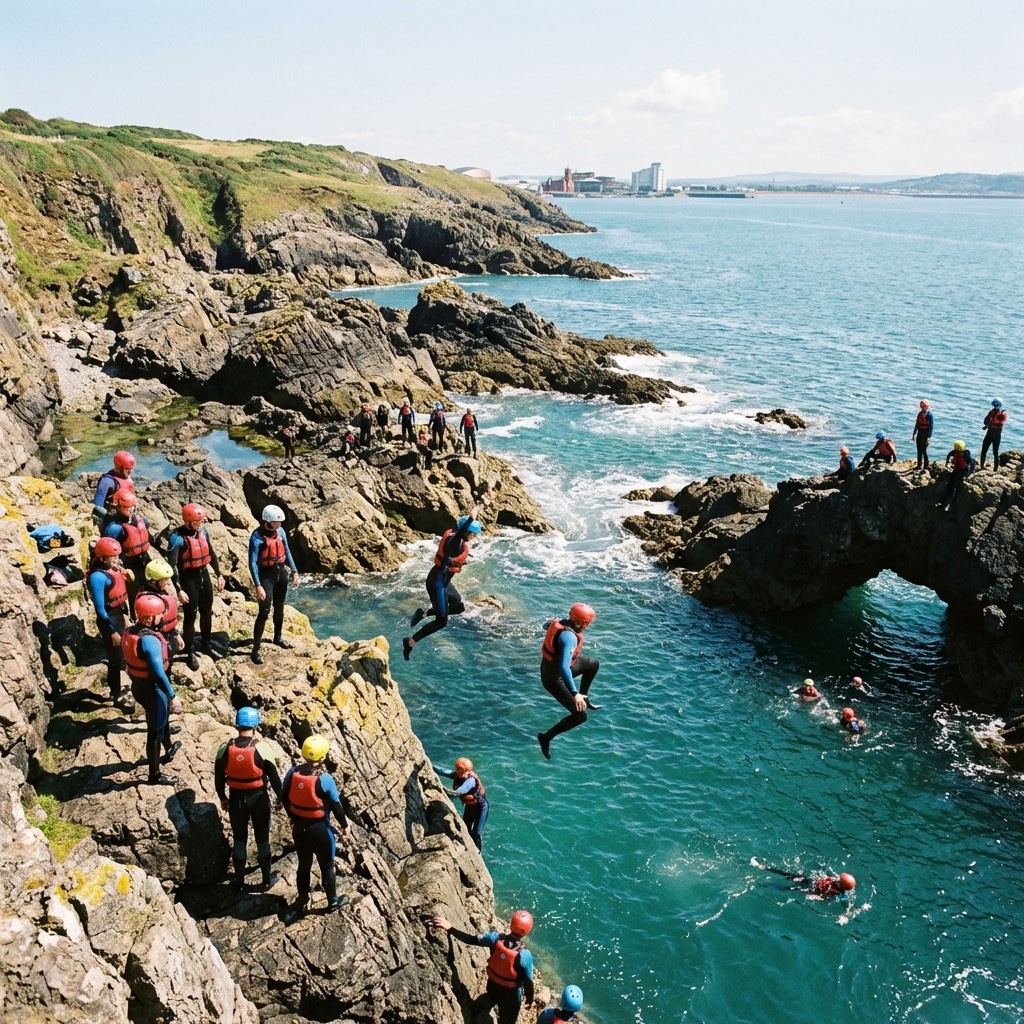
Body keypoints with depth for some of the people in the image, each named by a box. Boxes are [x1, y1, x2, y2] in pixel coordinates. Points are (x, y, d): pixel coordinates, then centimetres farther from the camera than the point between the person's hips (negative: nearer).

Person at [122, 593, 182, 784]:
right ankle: (155, 775, 23)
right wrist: (172, 696, -23)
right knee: (155, 732, 8)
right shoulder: (150, 640, -31)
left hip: (138, 685, 9)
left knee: (163, 715, 33)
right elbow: (159, 673, -31)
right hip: (152, 689, -9)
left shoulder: (129, 631, -3)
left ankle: (168, 749, 57)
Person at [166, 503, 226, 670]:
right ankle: (191, 652, 12)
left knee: (207, 612, 17)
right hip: (189, 579, -7)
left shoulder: (203, 531, 1)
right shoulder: (177, 538, -19)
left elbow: (211, 554, 14)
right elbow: (173, 566, -20)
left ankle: (206, 645, 34)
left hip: (204, 575, 7)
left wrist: (219, 575, 14)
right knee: (190, 616, 0)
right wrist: (179, 590, -23)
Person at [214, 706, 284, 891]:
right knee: (262, 838, 13)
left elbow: (219, 777, 0)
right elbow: (273, 776, -11)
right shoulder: (262, 748, -18)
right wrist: (280, 797, 2)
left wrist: (222, 797, 15)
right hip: (258, 797, -2)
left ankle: (239, 880, 25)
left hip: (236, 798, 2)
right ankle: (267, 879, 22)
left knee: (239, 838, 16)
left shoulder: (225, 749, -10)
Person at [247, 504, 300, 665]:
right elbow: (252, 563, -21)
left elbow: (287, 552, 11)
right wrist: (258, 585, -26)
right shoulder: (257, 537, -20)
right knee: (264, 611, -9)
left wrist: (294, 571, 7)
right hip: (266, 574, -6)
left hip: (281, 572, 6)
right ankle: (256, 649, -4)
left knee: (279, 607, 19)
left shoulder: (280, 531, -2)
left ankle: (278, 637, 39)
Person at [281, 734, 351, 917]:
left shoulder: (293, 773, -10)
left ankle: (301, 902, 34)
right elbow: (336, 805, -14)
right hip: (320, 829, -4)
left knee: (303, 865, 21)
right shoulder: (324, 779, -24)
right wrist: (344, 824, 3)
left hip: (299, 827, 4)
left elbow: (284, 798, 4)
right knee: (327, 866, 16)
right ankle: (333, 900, 31)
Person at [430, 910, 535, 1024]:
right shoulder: (525, 955, -33)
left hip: (492, 987, 3)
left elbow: (471, 939, -18)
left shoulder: (495, 938, -25)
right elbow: (528, 981, -20)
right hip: (510, 994, -3)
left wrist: (449, 928, -15)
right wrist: (530, 999, -1)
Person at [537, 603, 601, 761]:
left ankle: (584, 699, 34)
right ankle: (546, 737, 7)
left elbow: (547, 625, 18)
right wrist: (575, 693, -38)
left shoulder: (562, 622, -7)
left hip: (551, 665, 9)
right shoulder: (570, 637, -34)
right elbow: (564, 668, -39)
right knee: (580, 716, -6)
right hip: (554, 678, -9)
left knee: (594, 664, 22)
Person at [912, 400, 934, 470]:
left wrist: (929, 437, -20)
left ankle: (926, 466, 1)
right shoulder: (920, 414, 8)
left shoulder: (930, 415, -13)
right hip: (920, 434, 7)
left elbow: (931, 427, -15)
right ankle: (919, 465, 22)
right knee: (919, 450, 12)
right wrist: (914, 434, 16)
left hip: (926, 435, -7)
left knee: (924, 450, -7)